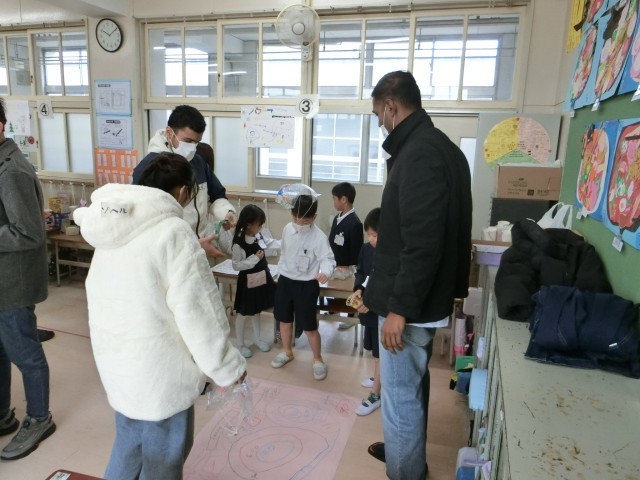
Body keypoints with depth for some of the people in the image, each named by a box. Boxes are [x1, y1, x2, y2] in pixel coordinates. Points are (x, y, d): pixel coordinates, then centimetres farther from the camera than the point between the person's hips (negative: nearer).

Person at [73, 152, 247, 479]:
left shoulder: (113, 226, 3)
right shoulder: (173, 231, -21)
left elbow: (104, 295, 10)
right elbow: (197, 311, -21)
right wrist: (226, 367, -10)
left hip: (115, 356, 8)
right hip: (157, 364, -8)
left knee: (130, 443, 28)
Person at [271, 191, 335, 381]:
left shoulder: (319, 237, -19)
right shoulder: (287, 229, 0)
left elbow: (328, 258, -19)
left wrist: (325, 272, -40)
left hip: (306, 285, -6)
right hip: (285, 280, 6)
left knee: (309, 327, 1)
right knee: (284, 319, 19)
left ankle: (318, 360, 23)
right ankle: (287, 352, 42)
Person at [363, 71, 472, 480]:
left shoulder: (420, 154, -21)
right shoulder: (440, 147, 11)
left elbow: (421, 243, -27)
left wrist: (399, 307, -22)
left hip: (410, 303, -11)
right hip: (425, 297, 11)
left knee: (400, 397, 4)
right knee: (413, 387, 26)